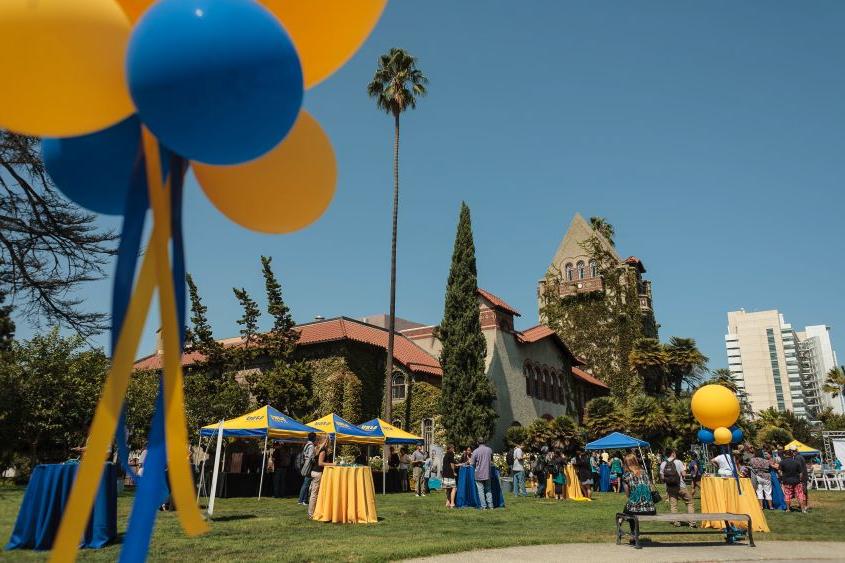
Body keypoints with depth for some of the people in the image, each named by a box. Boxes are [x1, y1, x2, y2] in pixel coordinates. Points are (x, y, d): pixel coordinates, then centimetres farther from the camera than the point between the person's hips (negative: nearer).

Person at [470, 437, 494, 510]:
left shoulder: (475, 451, -13)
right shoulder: (489, 450, -1)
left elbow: (472, 463, -8)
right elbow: (492, 461, 15)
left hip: (479, 474, -4)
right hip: (488, 473, 4)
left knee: (481, 490, 4)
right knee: (488, 490, 15)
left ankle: (483, 506, 4)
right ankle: (490, 505, 15)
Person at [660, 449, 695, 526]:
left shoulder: (663, 464, 0)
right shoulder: (678, 462, -8)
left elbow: (662, 477, 0)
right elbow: (684, 474, -11)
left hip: (670, 488, 3)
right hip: (680, 486, -2)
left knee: (673, 505, 8)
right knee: (689, 502, 11)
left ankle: (676, 522, 6)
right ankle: (692, 522, 8)